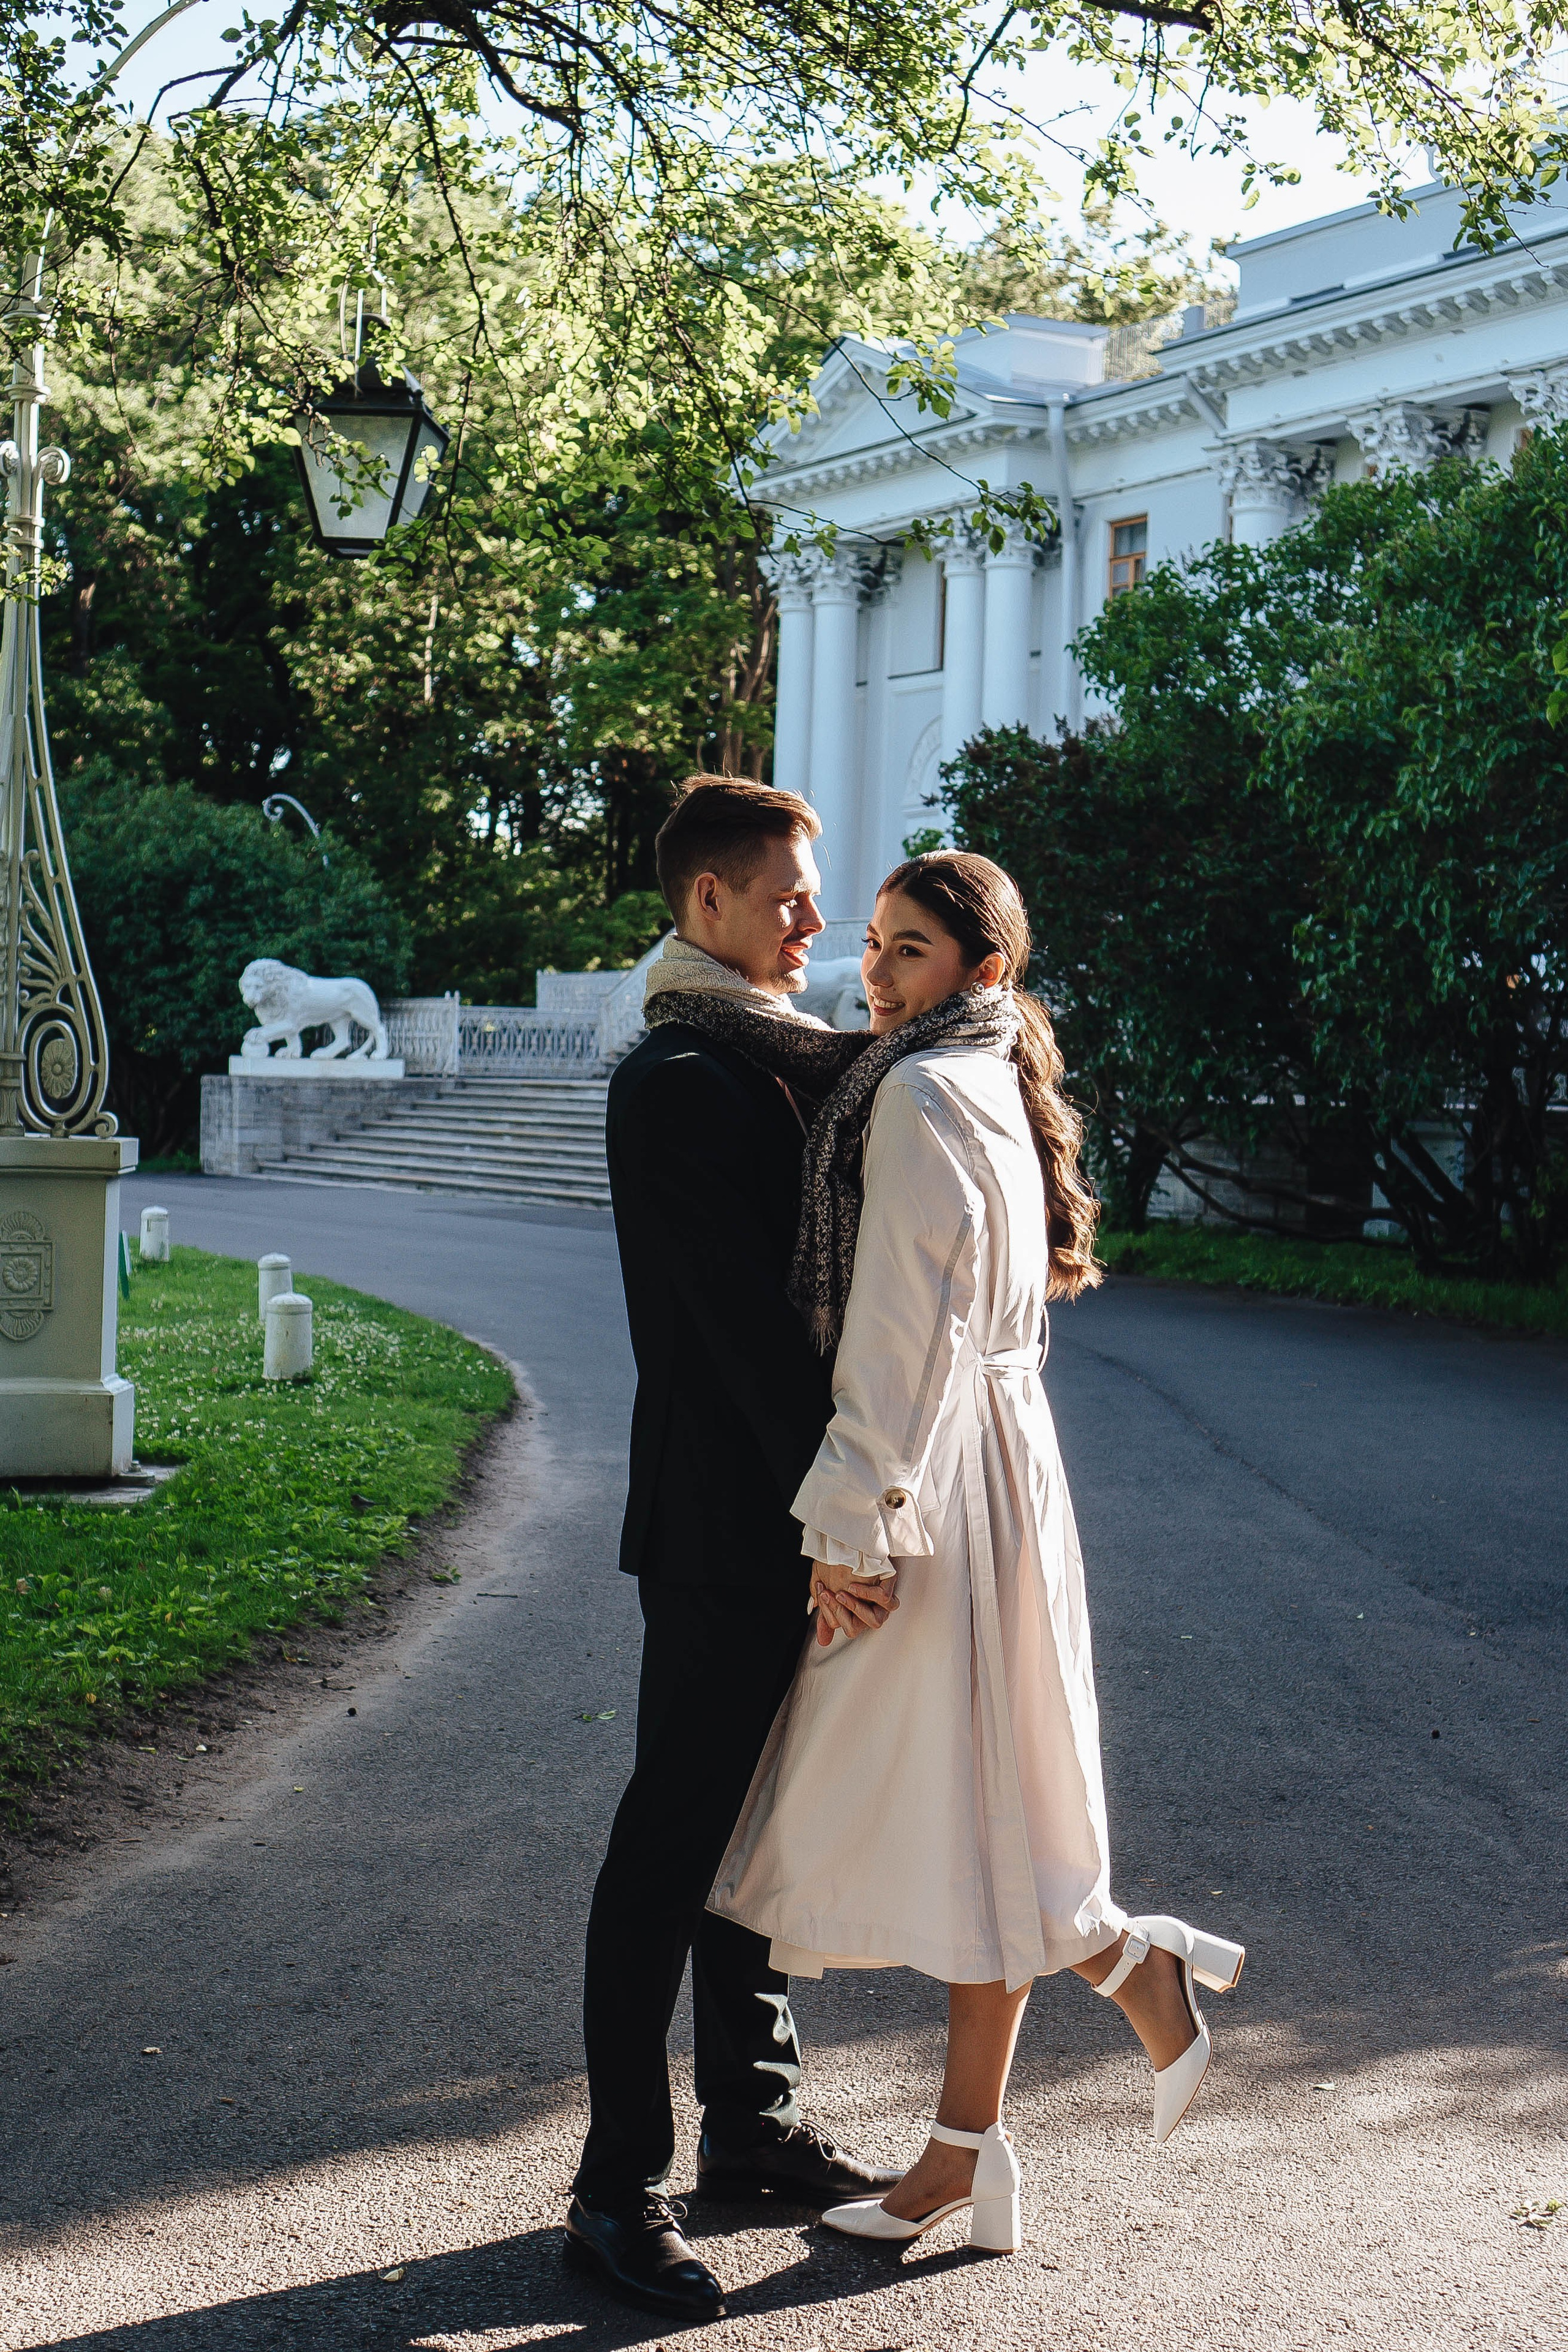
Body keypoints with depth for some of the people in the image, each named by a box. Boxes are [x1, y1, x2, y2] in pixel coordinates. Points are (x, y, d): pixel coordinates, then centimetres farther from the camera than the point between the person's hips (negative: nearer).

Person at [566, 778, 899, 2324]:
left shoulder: (791, 1063, 16)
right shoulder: (678, 1082, -14)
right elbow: (743, 1322, -22)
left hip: (792, 1523, 9)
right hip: (722, 1528, -9)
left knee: (753, 1835, 17)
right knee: (672, 1844, -3)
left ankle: (753, 2126, 28)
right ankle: (619, 2186, 5)